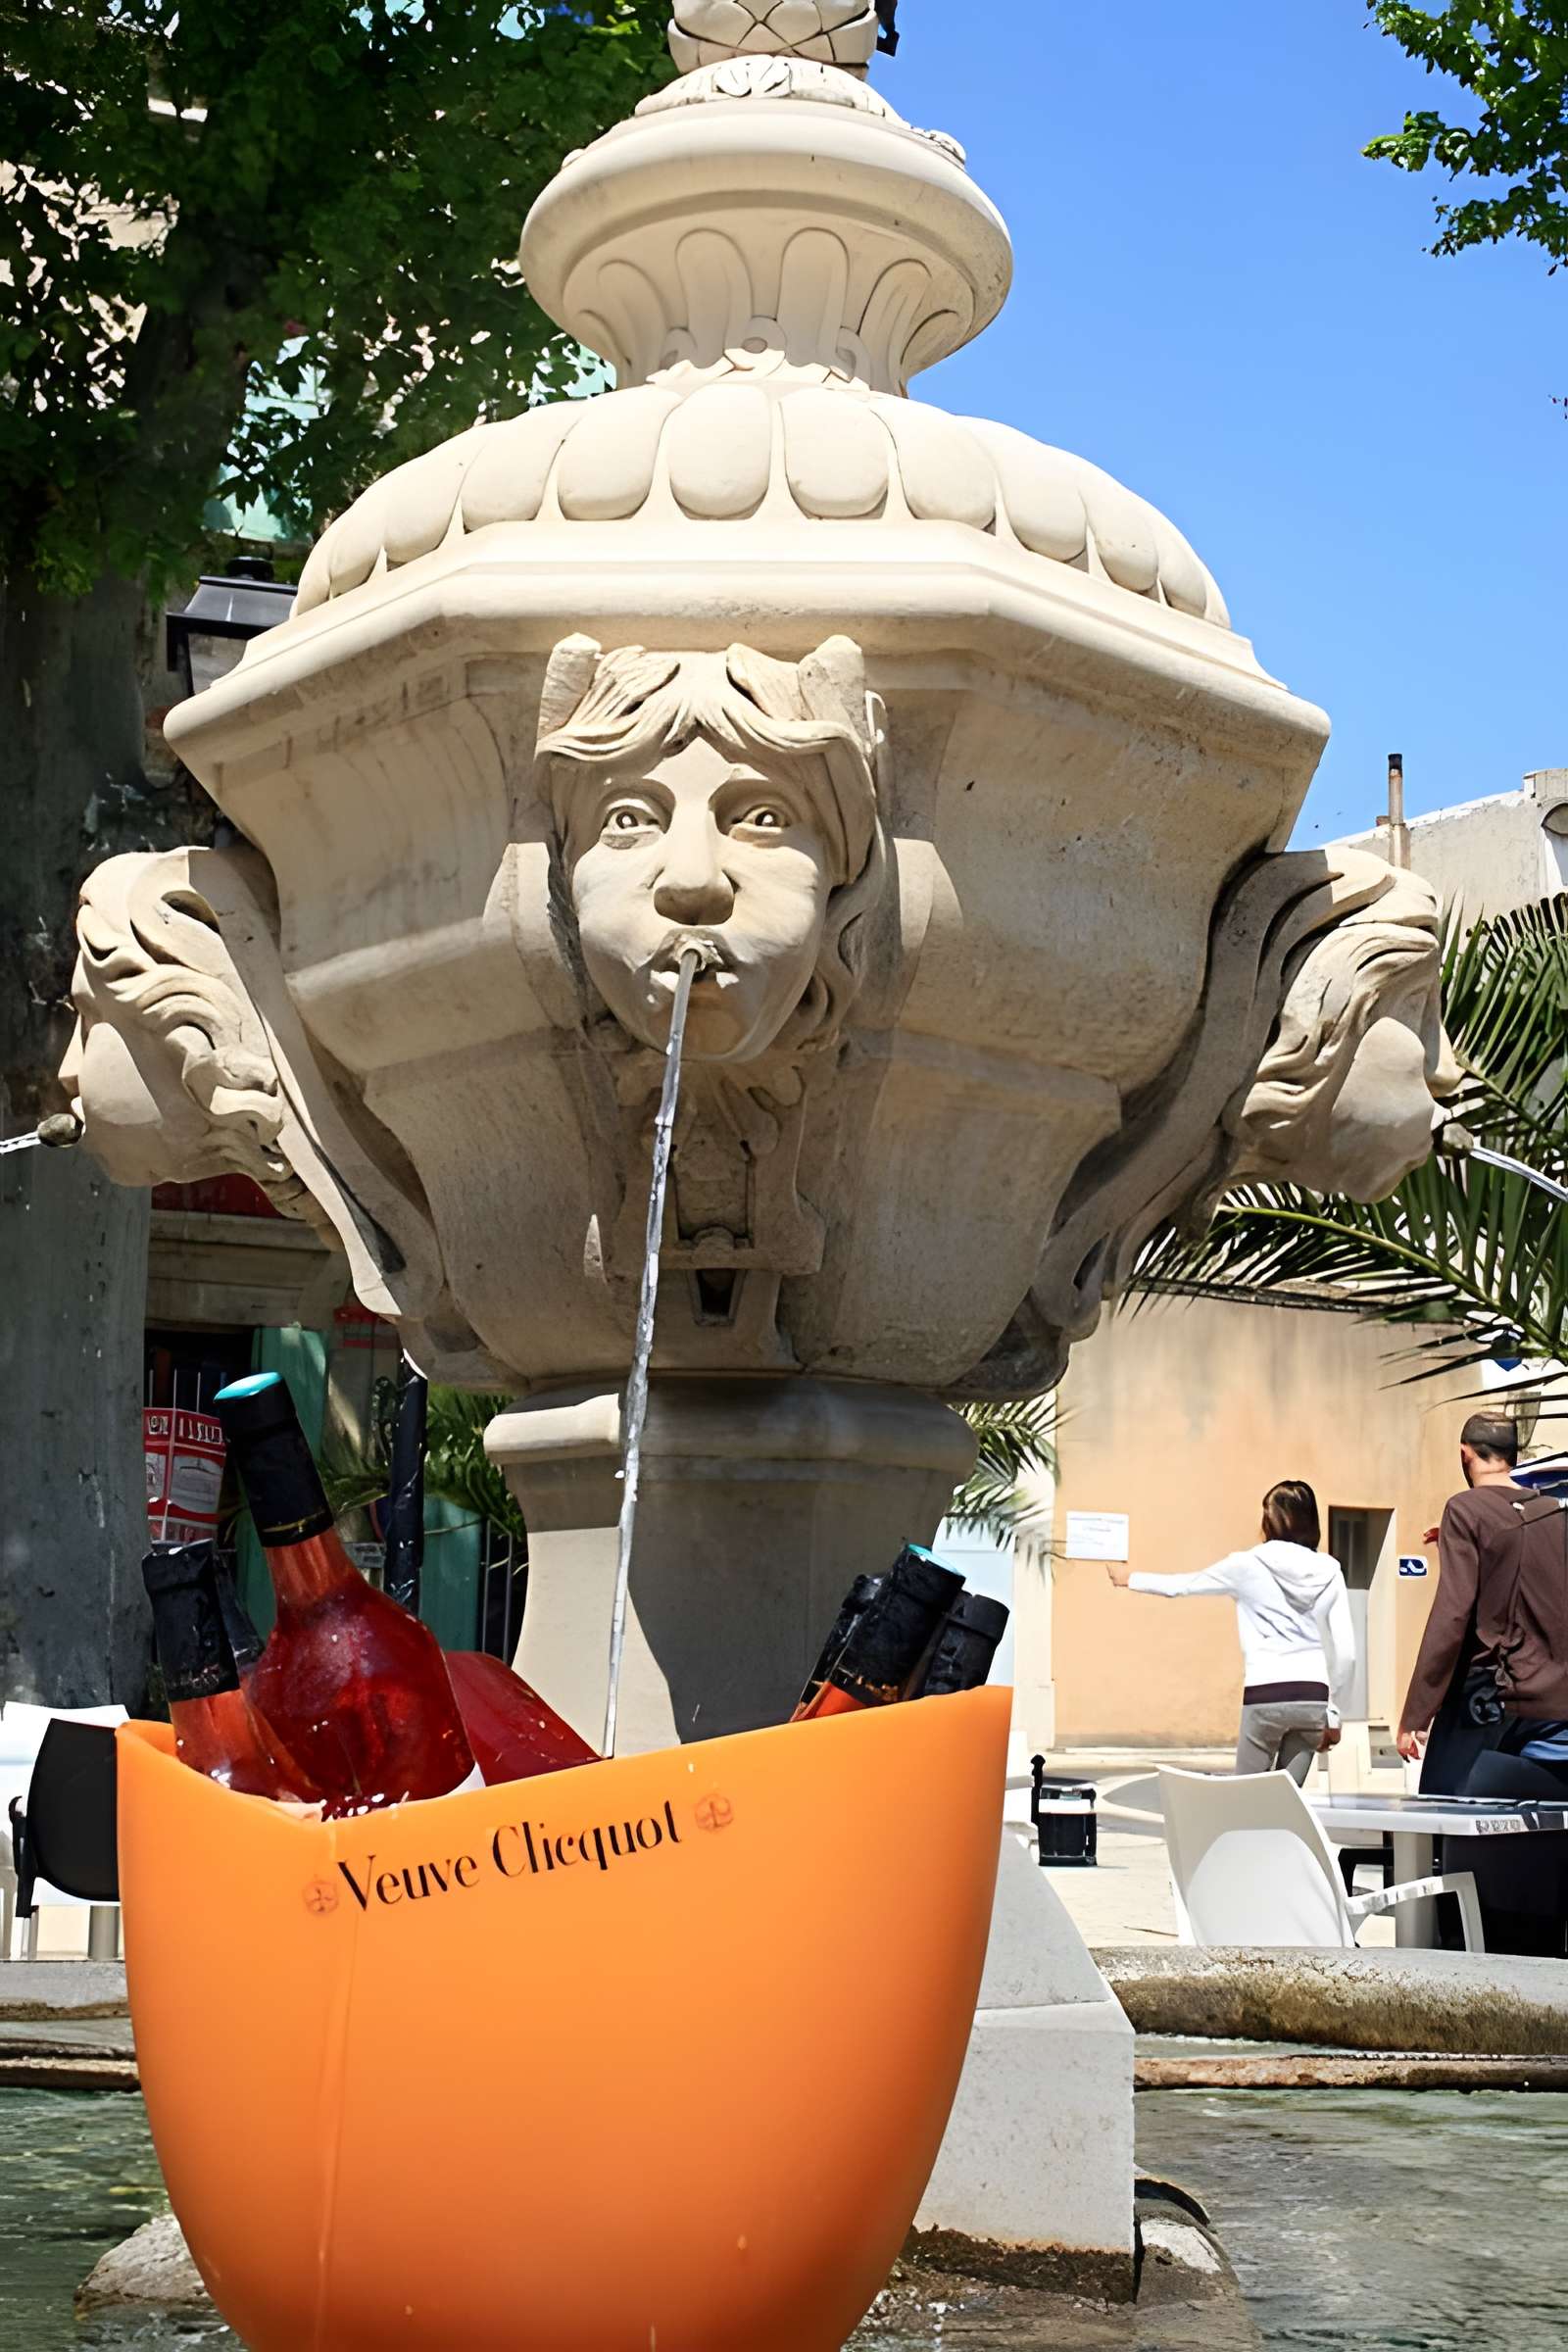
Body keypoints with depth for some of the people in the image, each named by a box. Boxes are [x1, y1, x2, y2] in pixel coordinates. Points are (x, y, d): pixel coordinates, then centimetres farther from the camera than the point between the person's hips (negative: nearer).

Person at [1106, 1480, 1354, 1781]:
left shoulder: (1247, 1565, 0)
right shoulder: (1329, 1572, 6)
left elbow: (1180, 1586, 15)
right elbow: (1345, 1651, 5)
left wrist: (1130, 1579, 33)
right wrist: (1333, 1714, 14)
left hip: (1266, 1695, -3)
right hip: (1313, 1697, 3)